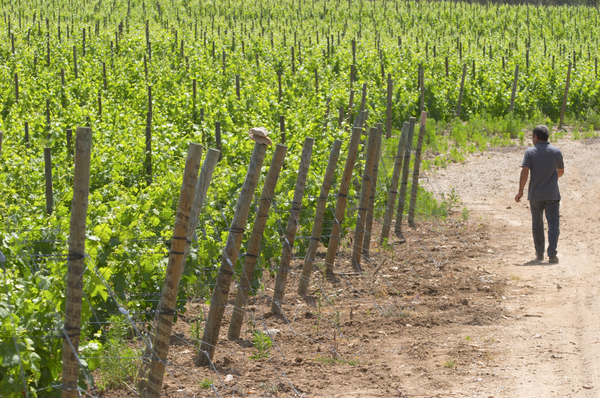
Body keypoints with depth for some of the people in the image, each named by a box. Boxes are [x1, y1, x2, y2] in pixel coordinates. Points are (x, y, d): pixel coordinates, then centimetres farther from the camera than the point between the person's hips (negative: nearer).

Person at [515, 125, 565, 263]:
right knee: (553, 224, -1)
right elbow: (561, 171, 13)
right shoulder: (556, 152, 1)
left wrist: (520, 191, -6)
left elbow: (525, 172, -14)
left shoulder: (530, 152, -6)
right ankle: (552, 254, -13)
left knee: (537, 224, 15)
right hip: (552, 195, 0)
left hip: (535, 195, 0)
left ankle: (539, 253, 22)